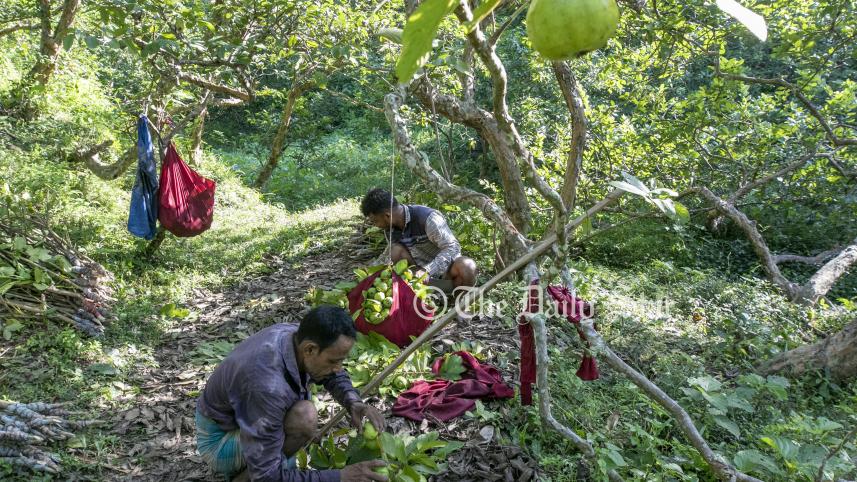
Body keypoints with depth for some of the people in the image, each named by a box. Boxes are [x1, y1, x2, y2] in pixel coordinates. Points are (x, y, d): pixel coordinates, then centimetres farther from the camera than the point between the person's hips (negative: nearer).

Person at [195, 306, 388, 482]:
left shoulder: (296, 334, -15)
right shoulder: (268, 386, -38)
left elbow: (334, 376, 6)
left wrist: (353, 402, -14)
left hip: (235, 416, 9)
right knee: (304, 418, -29)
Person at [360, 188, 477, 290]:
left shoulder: (428, 218, -26)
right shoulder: (390, 227, -5)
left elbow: (453, 247, -28)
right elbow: (389, 253, 11)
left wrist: (427, 270, -39)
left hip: (447, 269, -5)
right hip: (424, 271, 5)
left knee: (466, 266, -38)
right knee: (396, 250, -20)